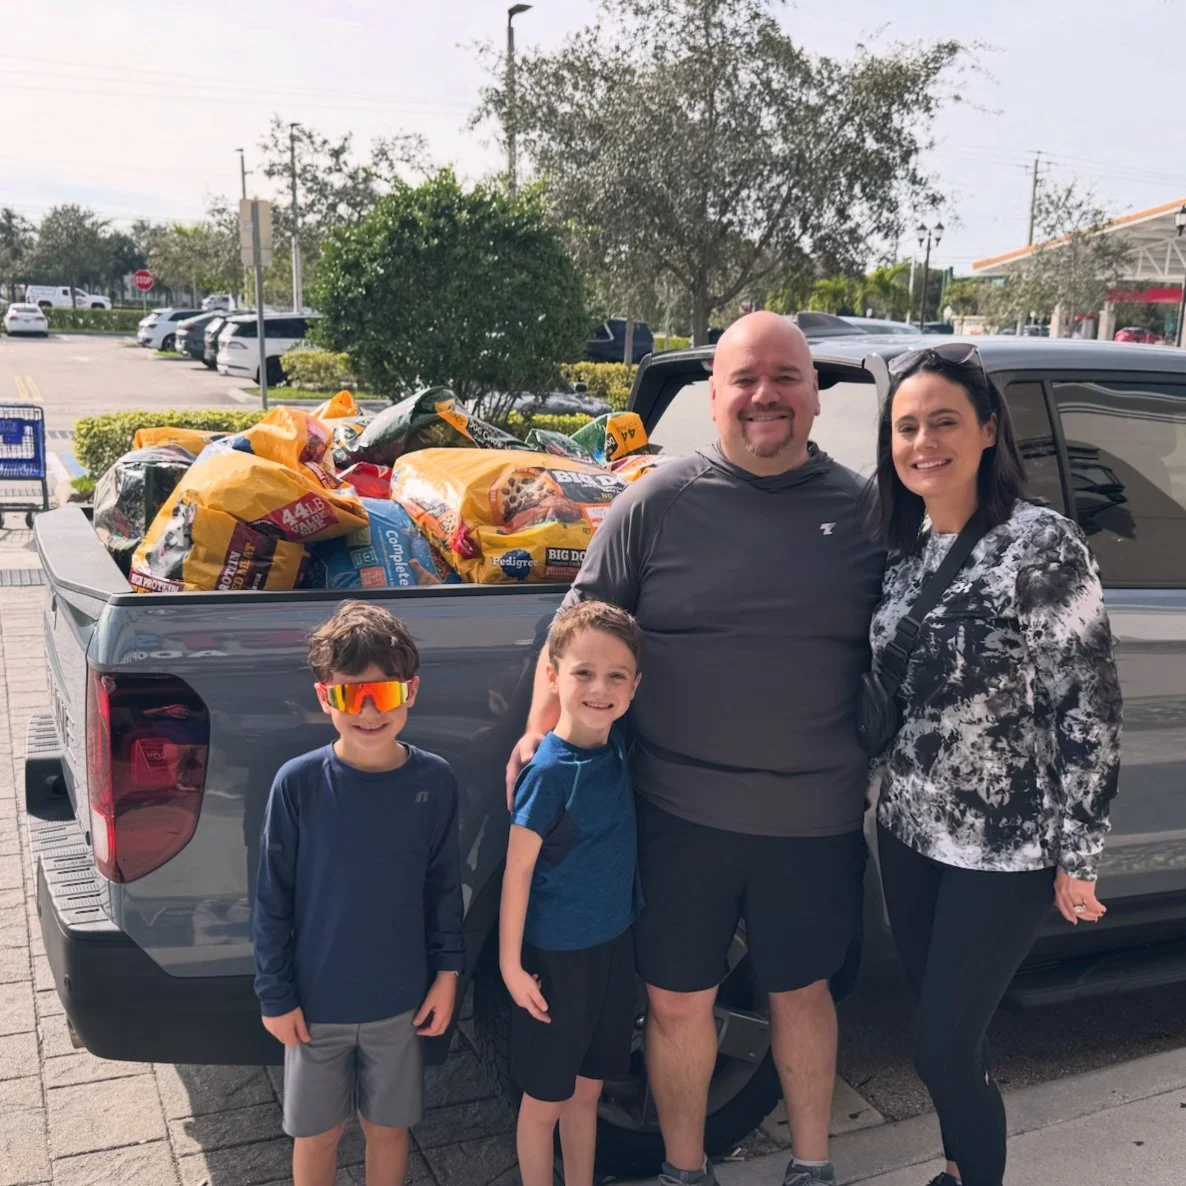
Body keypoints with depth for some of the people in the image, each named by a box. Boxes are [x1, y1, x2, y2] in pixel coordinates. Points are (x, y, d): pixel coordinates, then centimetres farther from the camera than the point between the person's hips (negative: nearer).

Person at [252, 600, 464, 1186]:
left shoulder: (435, 781, -11)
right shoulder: (298, 782, -16)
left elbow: (444, 886, 0)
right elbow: (272, 898, -8)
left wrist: (447, 972, 1)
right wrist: (275, 996, -6)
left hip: (400, 1001, 1)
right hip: (315, 1002, -1)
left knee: (389, 1127, 18)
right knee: (316, 1134, 17)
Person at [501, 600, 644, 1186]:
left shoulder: (617, 747, -5)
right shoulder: (550, 771, -21)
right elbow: (517, 870, -16)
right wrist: (510, 963, -14)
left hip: (613, 945, 6)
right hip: (557, 955, -6)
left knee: (587, 1089, 21)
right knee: (545, 1099, 11)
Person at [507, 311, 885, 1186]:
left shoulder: (861, 510, 1)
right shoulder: (660, 504, -4)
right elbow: (580, 622, 1)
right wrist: (542, 729, -7)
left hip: (816, 819, 1)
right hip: (682, 814, -1)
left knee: (802, 991, 20)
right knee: (677, 1002, 12)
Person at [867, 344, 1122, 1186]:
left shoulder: (1044, 544, -16)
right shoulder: (902, 547, 2)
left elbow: (1091, 708, -14)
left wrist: (1079, 854, -12)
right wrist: (883, 796, 11)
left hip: (1004, 849, -6)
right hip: (908, 834, 6)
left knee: (945, 1046, 2)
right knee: (937, 1028, 18)